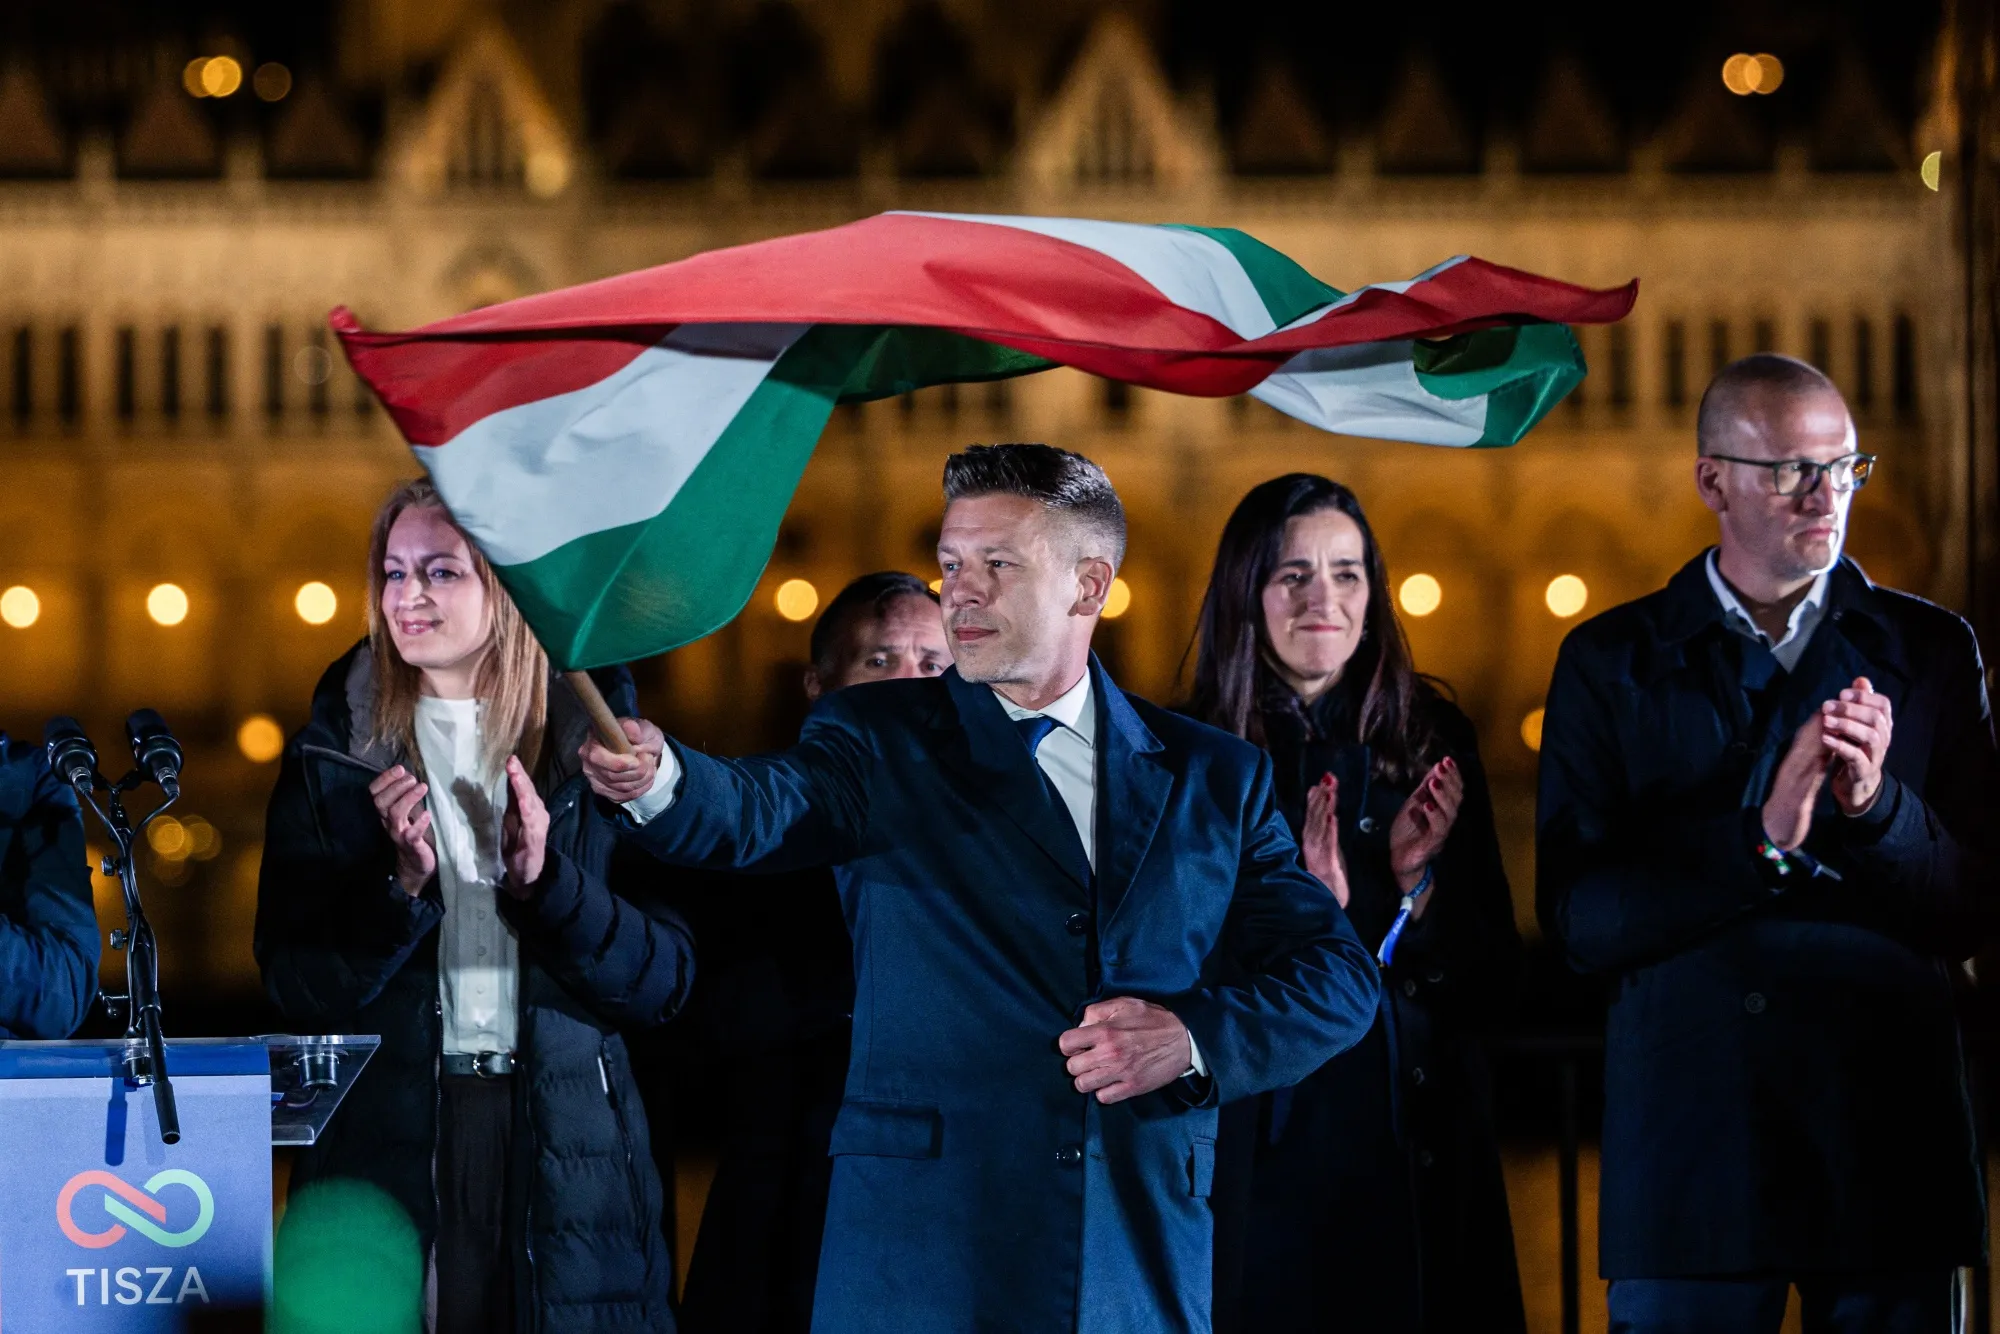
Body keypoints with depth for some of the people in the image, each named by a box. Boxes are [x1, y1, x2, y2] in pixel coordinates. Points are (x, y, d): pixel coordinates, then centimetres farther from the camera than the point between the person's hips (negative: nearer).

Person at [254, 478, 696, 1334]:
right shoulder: (334, 756, 5)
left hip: (566, 1155, 0)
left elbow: (663, 980, -1)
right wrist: (400, 886, -15)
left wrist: (546, 881, -15)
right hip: (385, 1143, 0)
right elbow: (295, 988, -1)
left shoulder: (591, 742, 3)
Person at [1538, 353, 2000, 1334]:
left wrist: (1876, 805, -16)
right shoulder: (1609, 664, 5)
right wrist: (1763, 839, -17)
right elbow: (1579, 921, -4)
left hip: (1887, 1134, 1)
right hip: (1689, 1135, -1)